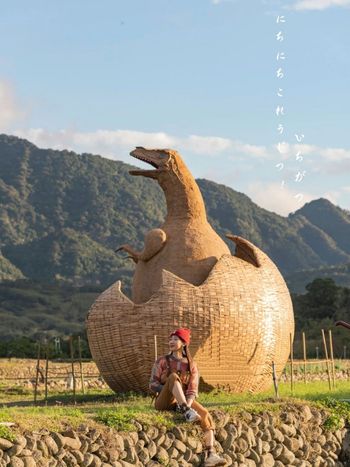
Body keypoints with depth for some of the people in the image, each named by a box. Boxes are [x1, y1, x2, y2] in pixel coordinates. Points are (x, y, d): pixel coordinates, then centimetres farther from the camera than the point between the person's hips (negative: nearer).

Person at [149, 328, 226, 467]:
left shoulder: (191, 365, 6)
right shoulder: (162, 361, 3)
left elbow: (192, 390, -3)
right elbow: (153, 384, -3)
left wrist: (188, 405, -23)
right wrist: (169, 390, -18)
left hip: (184, 402, 2)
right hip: (164, 401, -2)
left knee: (205, 415, -26)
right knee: (174, 376, -31)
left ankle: (211, 455, -37)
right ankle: (187, 412, -45)